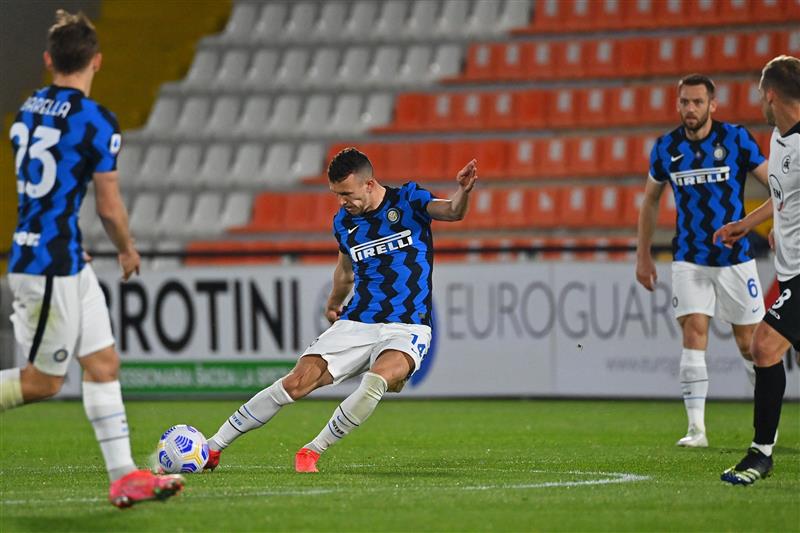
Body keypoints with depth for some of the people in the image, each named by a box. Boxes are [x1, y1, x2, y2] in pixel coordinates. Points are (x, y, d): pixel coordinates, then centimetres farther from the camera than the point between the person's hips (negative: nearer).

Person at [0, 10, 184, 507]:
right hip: (51, 266, -8)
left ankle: (124, 475, 9)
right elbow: (110, 208, -9)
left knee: (104, 364, 10)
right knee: (43, 382, 3)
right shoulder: (97, 121, -15)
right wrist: (129, 250, 10)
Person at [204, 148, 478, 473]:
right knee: (296, 383, -10)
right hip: (356, 323, 4)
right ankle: (212, 448, 1)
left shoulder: (408, 201, -4)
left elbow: (452, 212, -21)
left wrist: (463, 191, -42)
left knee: (376, 380, -34)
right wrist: (333, 305, 39)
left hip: (408, 327, -4)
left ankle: (312, 452, -17)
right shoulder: (343, 221, 9)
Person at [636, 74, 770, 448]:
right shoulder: (666, 148, 0)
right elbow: (650, 200, 13)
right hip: (689, 259, 1)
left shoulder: (736, 139, -8)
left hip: (736, 258, -1)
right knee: (694, 332, -14)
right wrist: (643, 256, 12)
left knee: (749, 343, 4)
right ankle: (696, 428, -14)